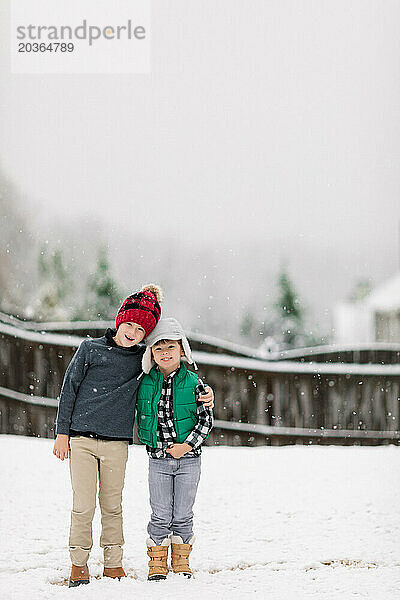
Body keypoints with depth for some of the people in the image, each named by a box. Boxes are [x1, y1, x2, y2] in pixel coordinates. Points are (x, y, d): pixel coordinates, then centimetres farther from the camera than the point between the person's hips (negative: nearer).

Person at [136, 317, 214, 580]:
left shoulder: (194, 383, -4)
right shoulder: (145, 384, 0)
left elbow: (206, 419, -5)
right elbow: (139, 415, 15)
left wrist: (187, 445, -13)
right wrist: (148, 438, 3)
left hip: (188, 459, -1)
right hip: (158, 459, 1)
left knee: (182, 516, 5)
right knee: (161, 516, 2)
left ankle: (181, 561, 18)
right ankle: (157, 563, 13)